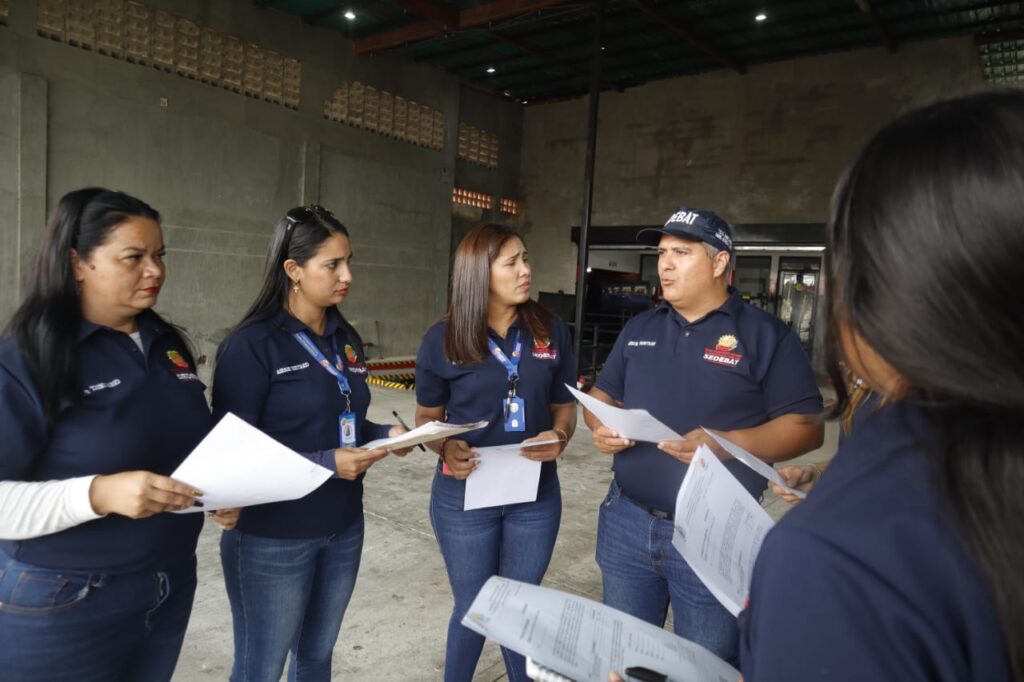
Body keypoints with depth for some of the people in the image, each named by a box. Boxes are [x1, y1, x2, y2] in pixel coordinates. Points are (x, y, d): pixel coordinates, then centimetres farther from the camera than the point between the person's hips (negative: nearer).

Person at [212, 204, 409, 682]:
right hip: (272, 538, -6)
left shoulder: (347, 339, 5)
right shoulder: (251, 345, -16)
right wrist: (325, 463, -25)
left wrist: (387, 435, -5)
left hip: (343, 529, 6)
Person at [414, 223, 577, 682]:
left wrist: (559, 436, -16)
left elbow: (565, 403, 5)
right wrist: (446, 448, -20)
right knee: (474, 609, 15)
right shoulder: (442, 340, -9)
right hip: (464, 495, -1)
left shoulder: (551, 331, -3)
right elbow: (427, 417, 1)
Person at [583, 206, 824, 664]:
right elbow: (603, 393, 16)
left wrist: (727, 444, -25)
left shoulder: (765, 334, -7)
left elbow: (806, 427, -10)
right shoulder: (639, 328, 9)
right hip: (627, 521, 5)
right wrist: (601, 426, -7)